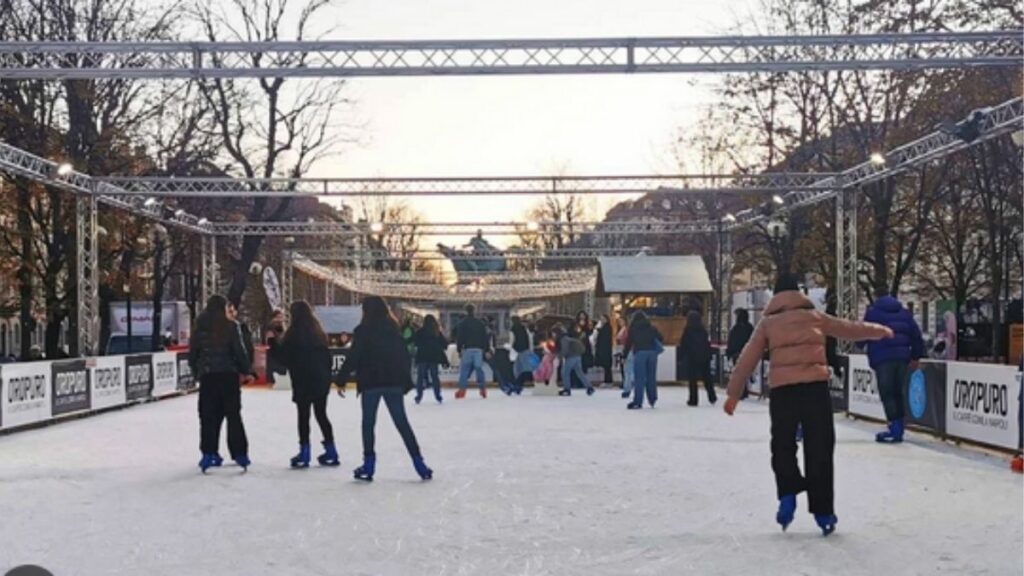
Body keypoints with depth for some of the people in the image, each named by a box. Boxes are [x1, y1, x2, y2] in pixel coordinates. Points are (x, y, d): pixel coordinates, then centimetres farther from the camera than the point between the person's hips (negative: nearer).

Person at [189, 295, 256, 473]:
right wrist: (246, 371, 2)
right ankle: (239, 454, 8)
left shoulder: (200, 327, 2)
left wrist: (197, 371, 16)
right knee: (233, 415, 7)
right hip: (229, 375, -1)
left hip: (207, 376, 1)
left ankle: (209, 453, 2)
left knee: (209, 417, 7)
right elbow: (240, 351, -7)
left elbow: (193, 353, 4)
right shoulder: (231, 326, -6)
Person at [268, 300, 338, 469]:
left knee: (303, 416, 1)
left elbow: (285, 357, -8)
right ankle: (331, 451, 14)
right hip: (321, 380, 6)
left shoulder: (295, 333, -11)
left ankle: (304, 453, 2)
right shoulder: (318, 331, 8)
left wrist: (273, 342, 6)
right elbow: (327, 356, 11)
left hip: (303, 382, -6)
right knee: (321, 414, 13)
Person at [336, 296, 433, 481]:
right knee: (402, 422, 7)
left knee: (368, 423, 8)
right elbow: (405, 356, 9)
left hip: (371, 383, -4)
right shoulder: (394, 329, 7)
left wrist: (341, 378, 0)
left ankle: (369, 466, 6)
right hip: (394, 382, 4)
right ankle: (419, 462, 4)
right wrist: (406, 381, 15)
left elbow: (353, 358, -9)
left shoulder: (363, 330, -6)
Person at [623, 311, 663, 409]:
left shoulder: (633, 328, 7)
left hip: (639, 352, -3)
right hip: (652, 352, 3)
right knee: (651, 376, 12)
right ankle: (652, 399, 17)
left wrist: (625, 355, 9)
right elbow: (659, 337, 10)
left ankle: (637, 402, -10)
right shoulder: (651, 327, 15)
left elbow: (628, 342, 5)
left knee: (639, 378, -5)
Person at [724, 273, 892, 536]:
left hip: (782, 389, 0)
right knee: (819, 451, 5)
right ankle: (823, 512, 6)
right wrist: (880, 331, 46)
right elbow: (850, 328, 29)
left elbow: (747, 359, 9)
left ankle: (787, 494, -5)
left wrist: (733, 393, 11)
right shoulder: (815, 317, 16)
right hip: (816, 386, 0)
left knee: (782, 446, 15)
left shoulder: (768, 322, 14)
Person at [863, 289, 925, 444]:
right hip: (902, 356, 5)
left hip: (882, 357, -5)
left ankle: (895, 428, -15)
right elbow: (916, 334, 14)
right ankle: (898, 427, 16)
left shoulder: (872, 312, 2)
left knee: (887, 393, -5)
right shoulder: (904, 312, 17)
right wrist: (916, 356, 18)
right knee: (897, 392, 15)